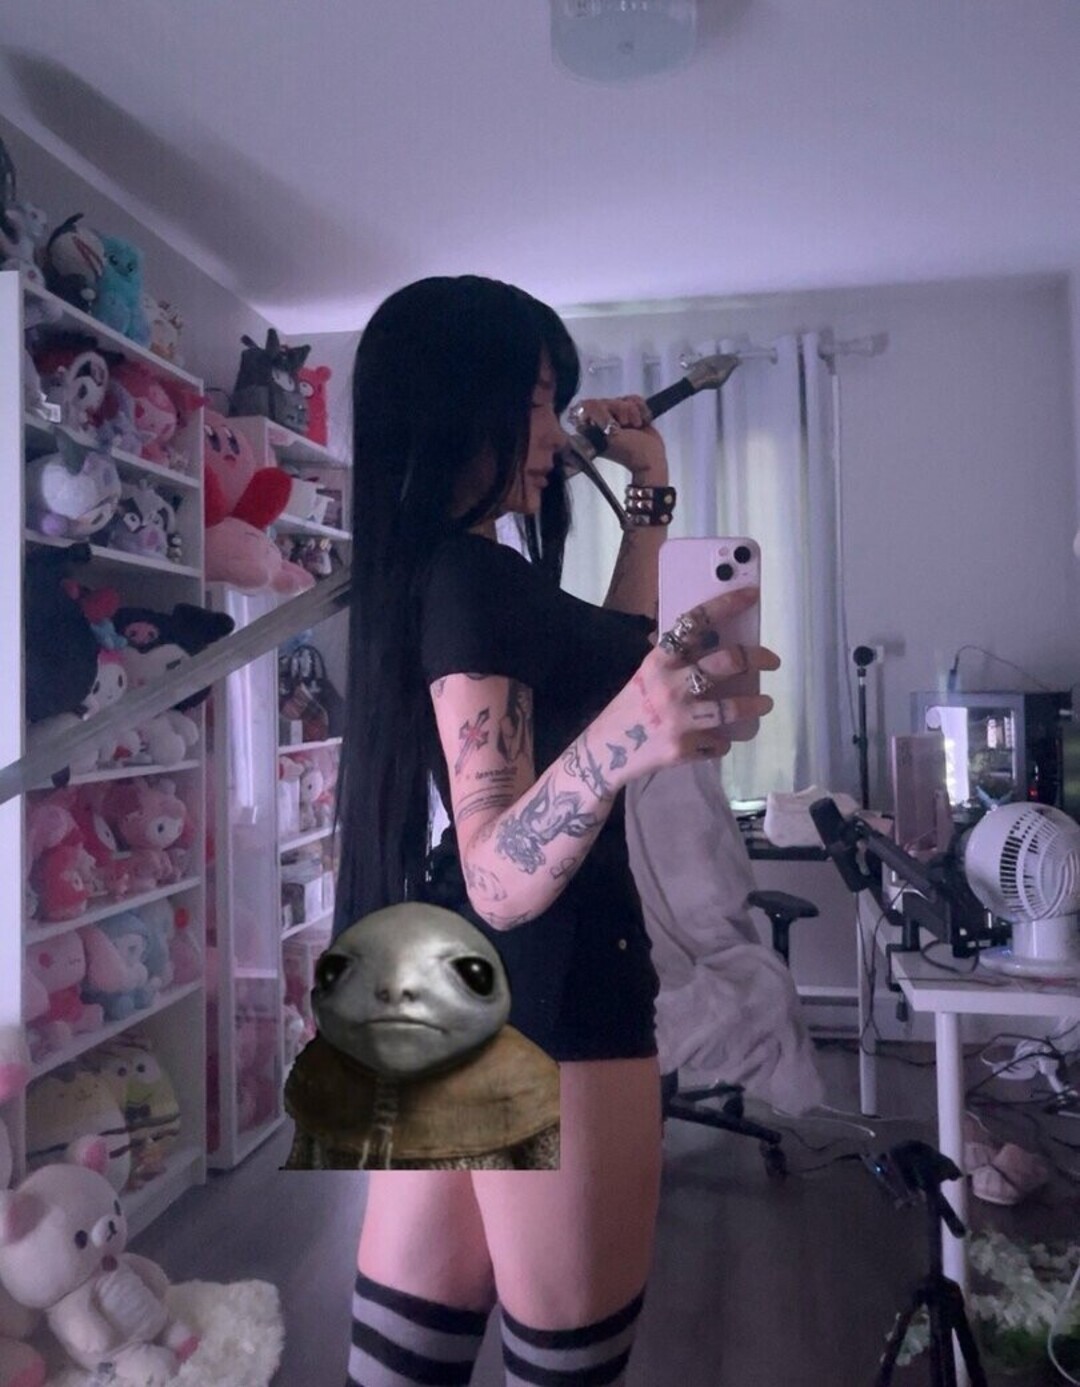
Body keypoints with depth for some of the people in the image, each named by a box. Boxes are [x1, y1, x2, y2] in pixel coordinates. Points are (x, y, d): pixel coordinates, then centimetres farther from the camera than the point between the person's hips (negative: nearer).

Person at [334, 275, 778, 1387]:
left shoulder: (433, 570, 12)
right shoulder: (470, 577, -18)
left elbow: (603, 657, 24)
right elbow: (501, 883, -26)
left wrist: (651, 490, 28)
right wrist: (622, 742, -44)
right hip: (547, 992, -10)